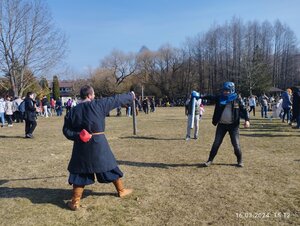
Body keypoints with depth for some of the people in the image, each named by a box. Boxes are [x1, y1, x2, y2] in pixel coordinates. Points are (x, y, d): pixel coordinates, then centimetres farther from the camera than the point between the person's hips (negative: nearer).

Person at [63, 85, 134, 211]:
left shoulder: (73, 111, 1)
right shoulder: (99, 105, -8)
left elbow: (66, 130, 1)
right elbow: (117, 100, 3)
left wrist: (77, 136, -7)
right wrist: (131, 96, 16)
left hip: (81, 145, 2)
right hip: (98, 143, -2)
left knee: (80, 172, 12)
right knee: (110, 166, 16)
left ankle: (75, 202, 15)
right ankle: (121, 190, 33)